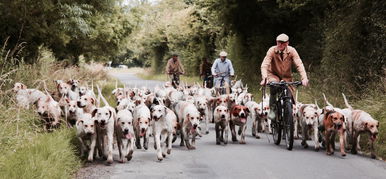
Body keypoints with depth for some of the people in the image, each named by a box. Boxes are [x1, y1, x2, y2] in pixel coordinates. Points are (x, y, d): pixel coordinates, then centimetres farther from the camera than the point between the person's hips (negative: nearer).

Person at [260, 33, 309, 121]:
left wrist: (304, 78, -38)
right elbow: (265, 65, -27)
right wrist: (264, 78, -44)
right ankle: (272, 109, -21)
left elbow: (299, 65, -23)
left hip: (286, 77, 2)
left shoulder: (291, 51, -15)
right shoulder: (272, 50, -18)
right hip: (273, 75, -2)